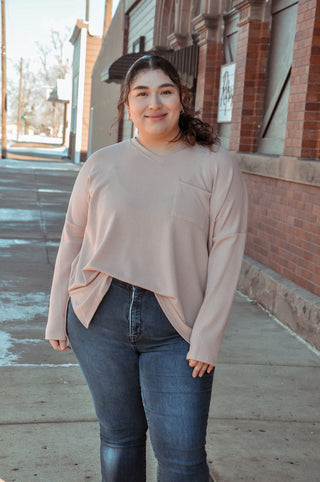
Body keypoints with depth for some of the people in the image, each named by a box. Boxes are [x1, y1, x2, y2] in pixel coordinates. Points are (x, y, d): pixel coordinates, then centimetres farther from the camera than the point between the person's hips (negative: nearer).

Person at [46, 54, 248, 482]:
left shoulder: (216, 165, -2)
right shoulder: (101, 165, 5)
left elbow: (226, 250, -6)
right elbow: (72, 240, 10)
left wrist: (207, 337, -10)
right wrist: (57, 318, 10)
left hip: (175, 327, -2)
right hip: (101, 317, 2)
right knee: (119, 436, 14)